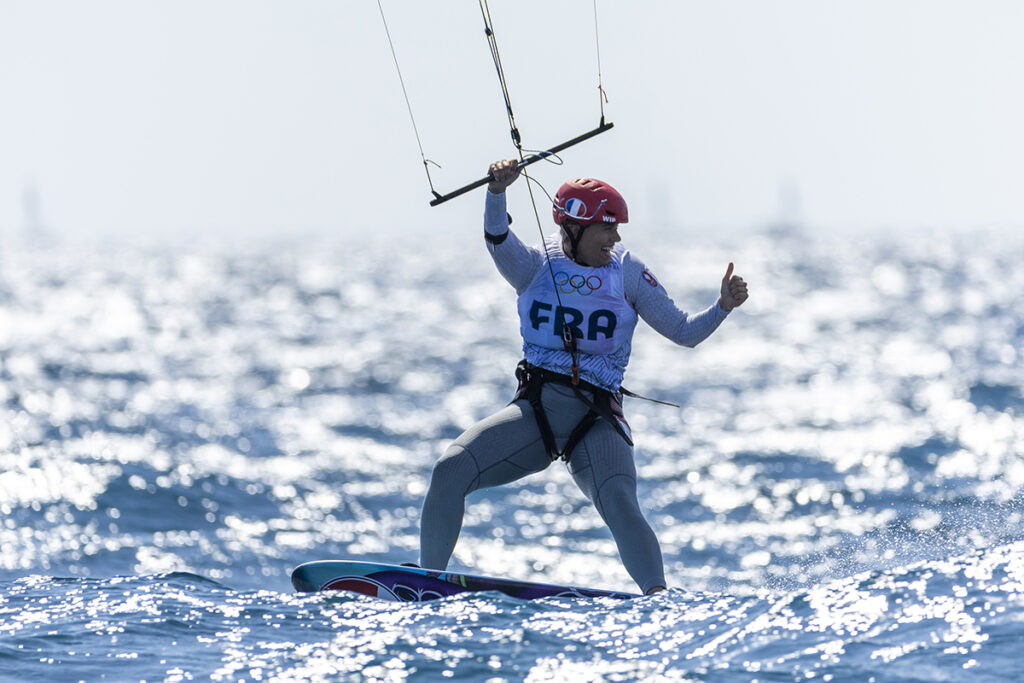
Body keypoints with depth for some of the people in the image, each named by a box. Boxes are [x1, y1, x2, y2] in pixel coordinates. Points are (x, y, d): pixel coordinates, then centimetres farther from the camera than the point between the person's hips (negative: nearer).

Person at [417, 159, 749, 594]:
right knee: (451, 470, -18)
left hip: (597, 416, -1)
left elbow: (683, 332, 8)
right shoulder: (536, 267, 7)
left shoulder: (627, 273, 6)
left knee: (619, 505, -29)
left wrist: (723, 307, -10)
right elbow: (497, 239, -15)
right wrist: (497, 191, -34)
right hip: (534, 409, 1)